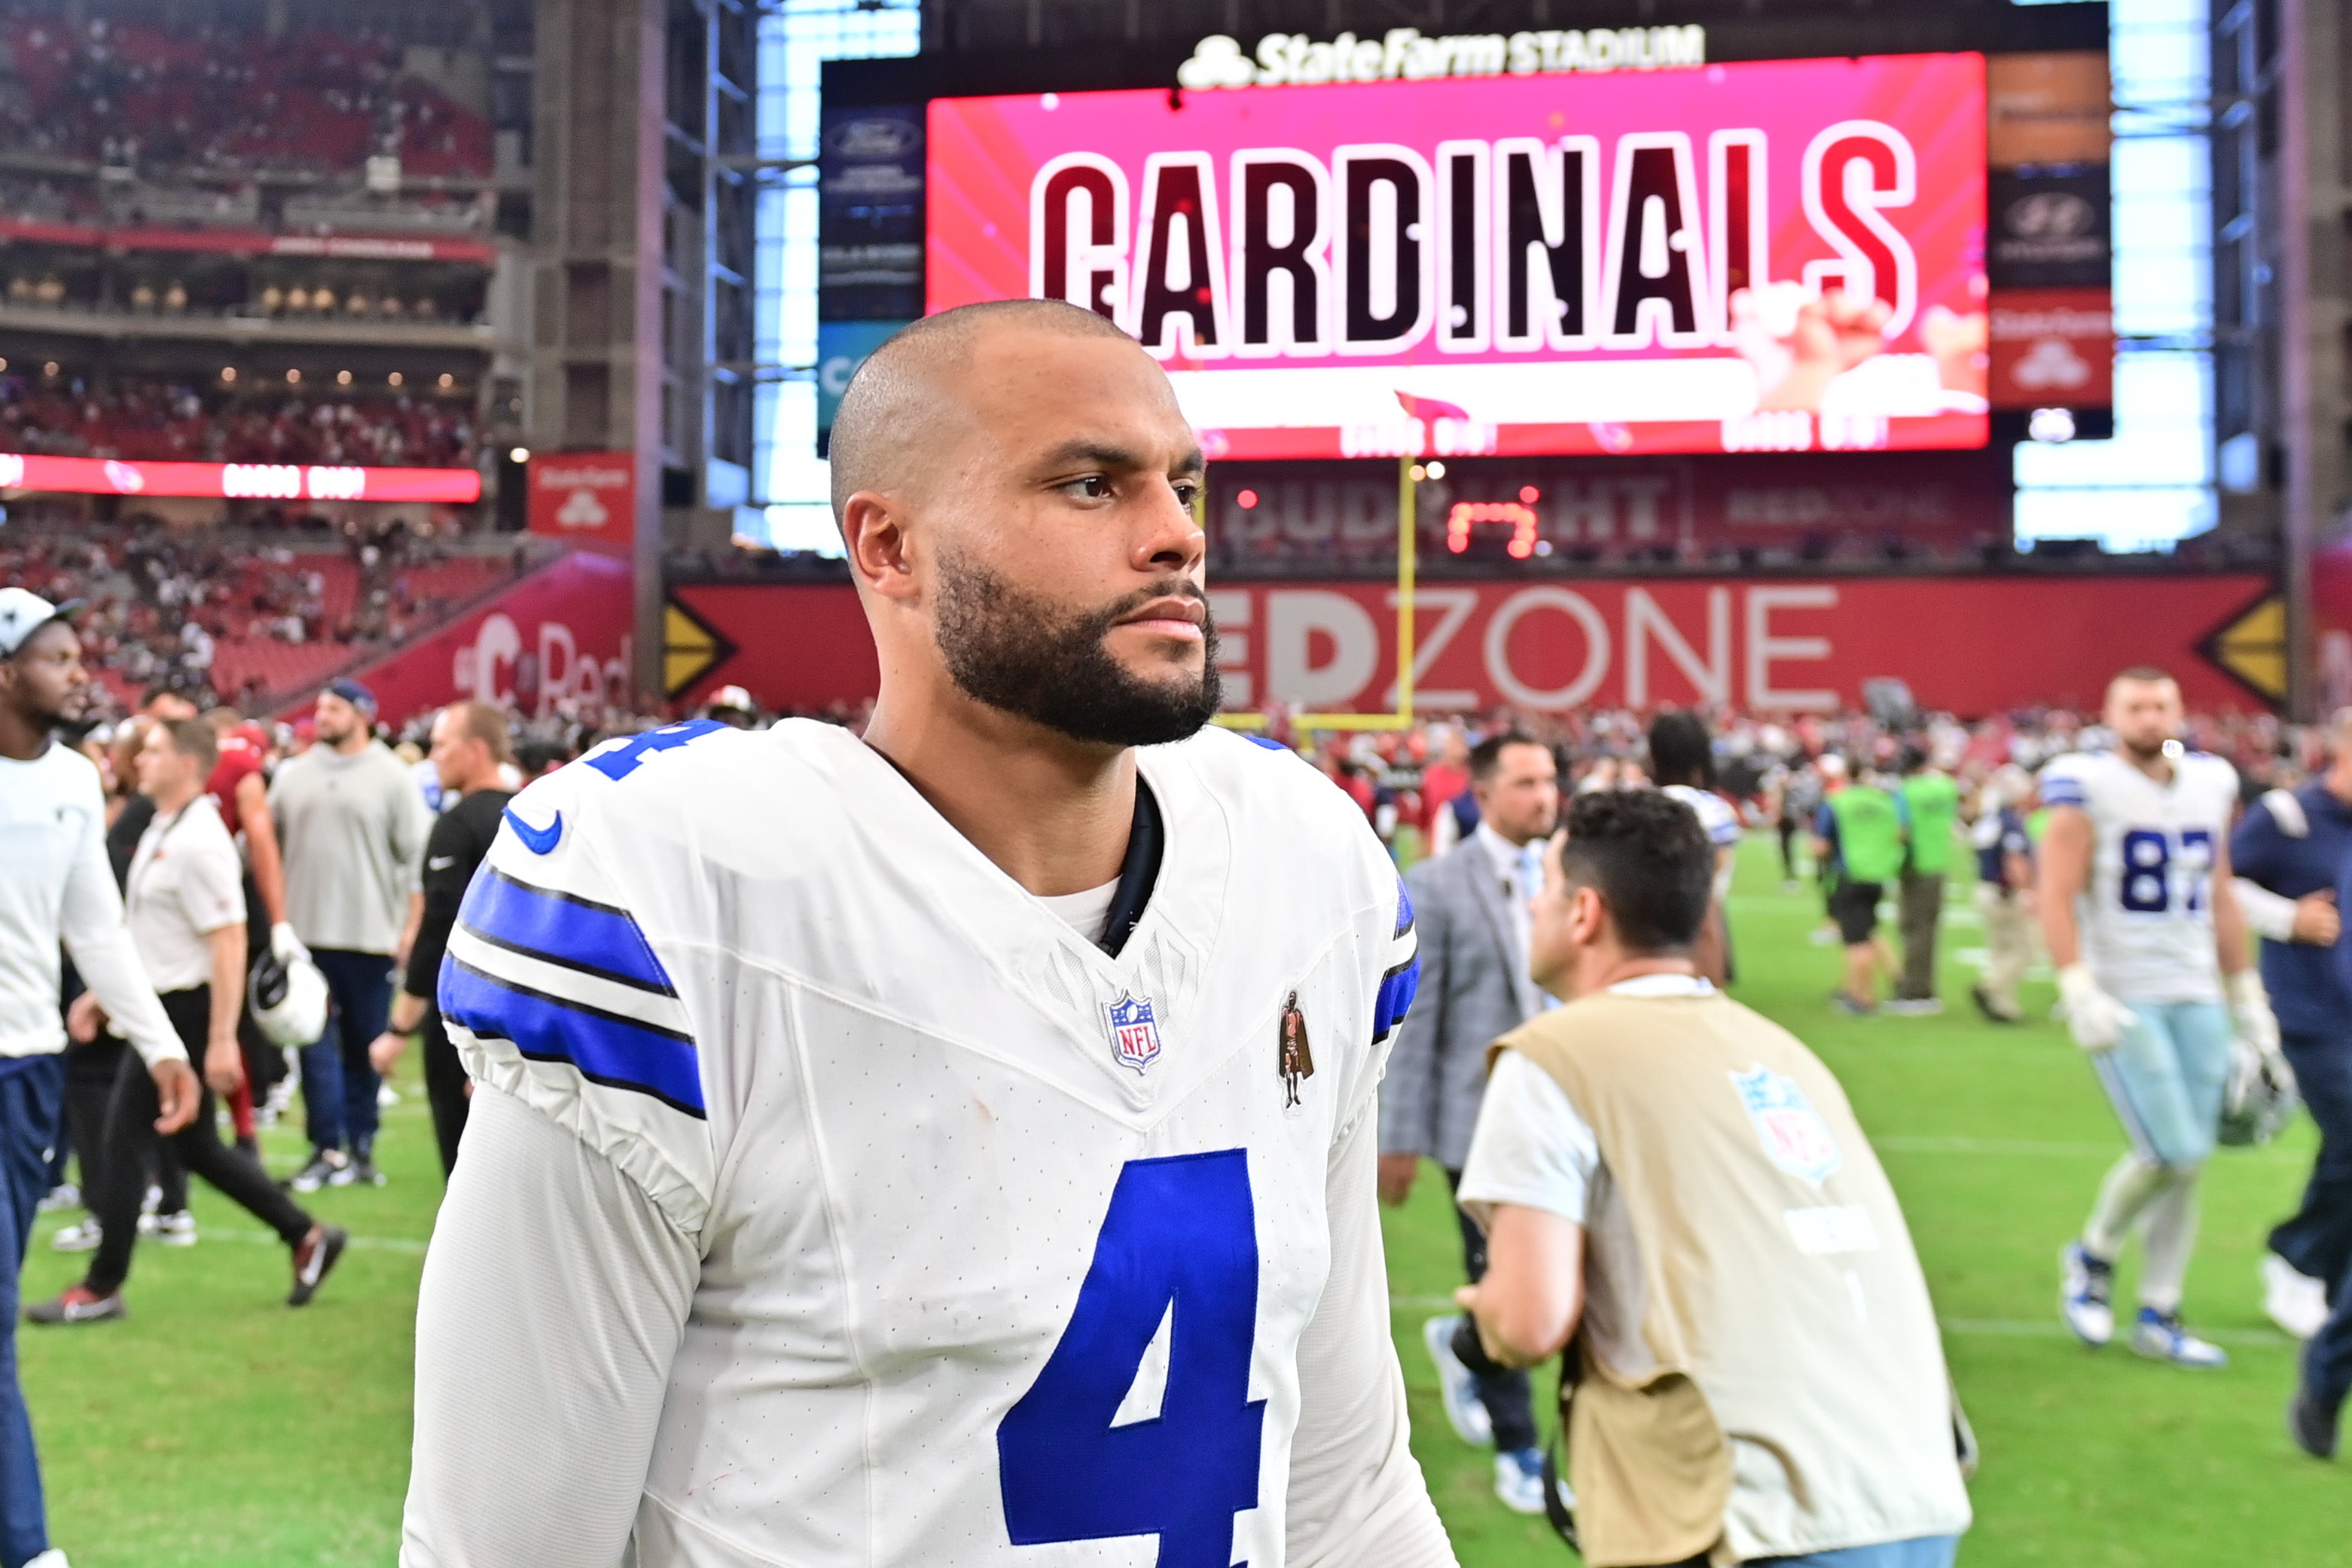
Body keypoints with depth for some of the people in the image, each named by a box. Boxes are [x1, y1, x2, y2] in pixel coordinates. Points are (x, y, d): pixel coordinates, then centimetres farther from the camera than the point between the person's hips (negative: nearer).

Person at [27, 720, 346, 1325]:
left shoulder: (198, 843, -19)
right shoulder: (160, 833, 12)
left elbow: (229, 943, -23)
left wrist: (222, 1041, -25)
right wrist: (101, 995, 19)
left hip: (185, 1010, -10)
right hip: (161, 1004, 10)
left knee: (125, 1141, -2)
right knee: (197, 1145, 14)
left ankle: (101, 1289, 10)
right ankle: (307, 1237, 20)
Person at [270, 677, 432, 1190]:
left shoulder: (393, 777, -2)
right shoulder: (295, 774, 9)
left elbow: (416, 857, -4)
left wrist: (411, 929, -9)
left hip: (369, 936, -3)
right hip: (306, 932, 3)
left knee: (366, 1045, 6)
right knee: (316, 1044, 1)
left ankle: (361, 1147, 16)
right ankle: (327, 1150, 6)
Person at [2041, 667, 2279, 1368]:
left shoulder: (2210, 786, 10)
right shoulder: (2087, 791, -8)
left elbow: (2222, 900, 17)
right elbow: (2056, 898, -12)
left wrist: (2247, 998, 17)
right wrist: (2080, 994, -21)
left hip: (2196, 997, 6)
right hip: (2123, 998, -6)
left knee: (2189, 1162, 6)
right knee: (2170, 1154, -12)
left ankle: (2158, 1315, 18)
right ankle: (2093, 1257, 16)